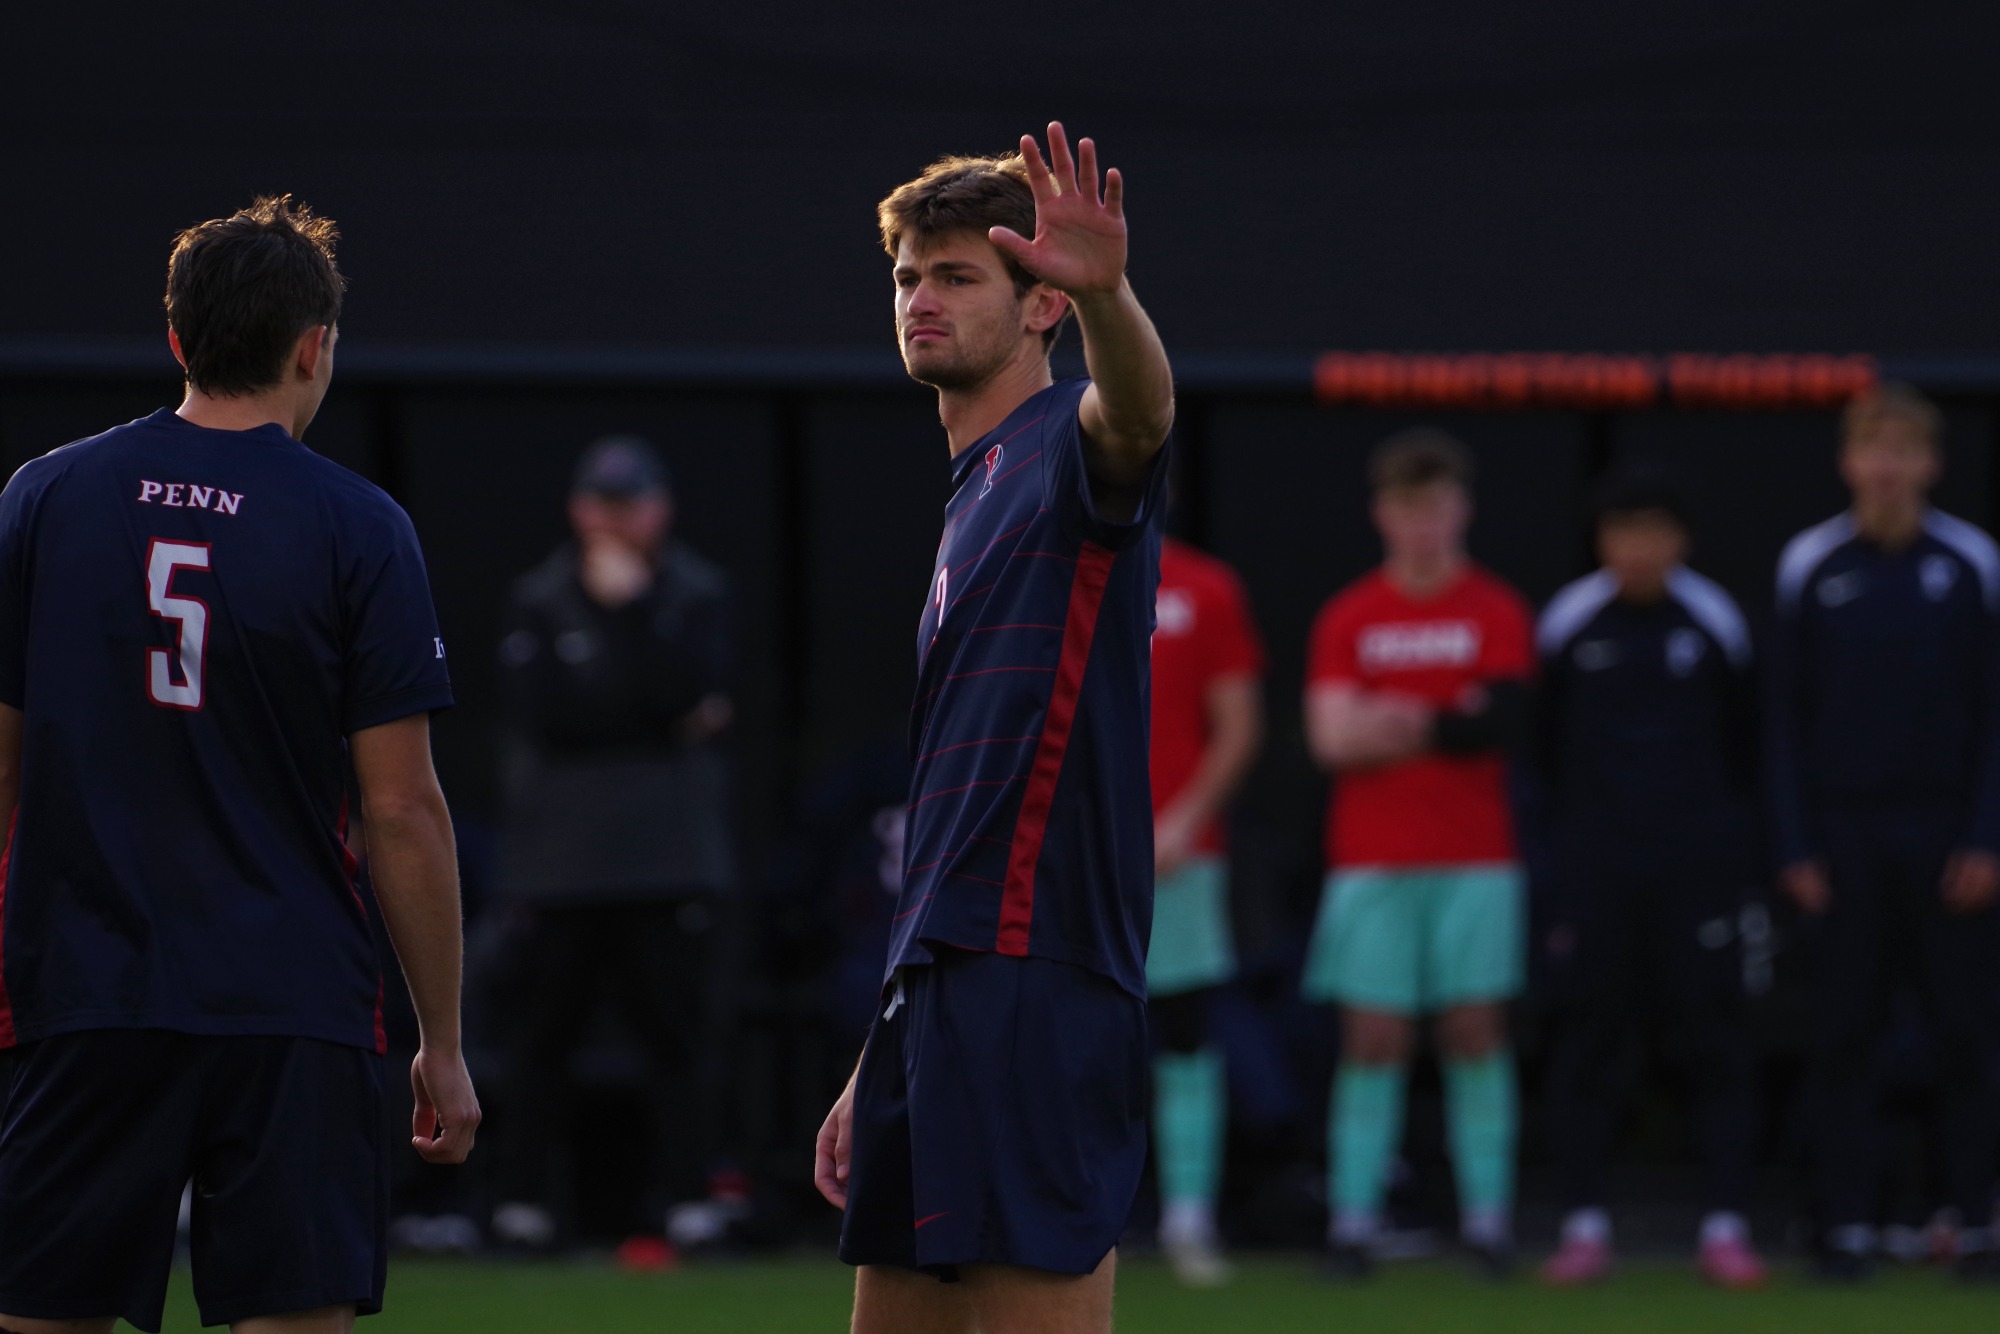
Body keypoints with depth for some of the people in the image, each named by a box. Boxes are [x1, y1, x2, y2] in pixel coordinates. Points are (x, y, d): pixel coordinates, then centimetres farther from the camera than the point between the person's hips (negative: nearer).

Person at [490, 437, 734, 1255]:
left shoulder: (697, 596, 7)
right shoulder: (541, 601, 6)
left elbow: (684, 695, -10)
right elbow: (542, 712, -8)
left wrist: (634, 608, -14)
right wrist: (662, 725, -10)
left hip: (671, 855, 0)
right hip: (562, 857, 0)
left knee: (676, 1029, -5)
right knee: (545, 1032, 2)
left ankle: (676, 1202, -4)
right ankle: (523, 1201, 7)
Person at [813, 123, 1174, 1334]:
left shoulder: (1070, 449, -4)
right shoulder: (975, 495, 23)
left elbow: (1137, 411, -31)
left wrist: (1104, 292, -54)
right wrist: (880, 1072, 26)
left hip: (1036, 991, -10)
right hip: (942, 995, 10)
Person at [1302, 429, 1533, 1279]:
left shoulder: (1496, 613, 5)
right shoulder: (1349, 619, 8)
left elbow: (1507, 717, -10)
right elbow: (1331, 738, -3)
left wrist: (1404, 726, -10)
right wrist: (1450, 724, -6)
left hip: (1475, 859, -1)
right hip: (1372, 858, 1)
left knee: (1475, 1032, -2)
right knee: (1372, 1039, -3)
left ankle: (1487, 1218, -1)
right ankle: (1353, 1220, -4)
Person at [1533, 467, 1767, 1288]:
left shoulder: (1712, 622, 4)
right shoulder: (1568, 626, 2)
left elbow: (1747, 744, 12)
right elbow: (1544, 746, 11)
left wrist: (1732, 836, 9)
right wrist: (1567, 830, 9)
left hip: (1697, 871, 0)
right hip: (1594, 872, 0)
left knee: (1715, 1043, -3)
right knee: (1584, 1042, -1)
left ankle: (1725, 1227, -1)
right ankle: (1584, 1226, 5)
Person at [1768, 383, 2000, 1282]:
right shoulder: (1811, 568, 3)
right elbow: (1787, 719, 5)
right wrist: (1795, 850, -1)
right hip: (1843, 833, 1)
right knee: (1844, 1038, 0)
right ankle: (1847, 1224, 4)